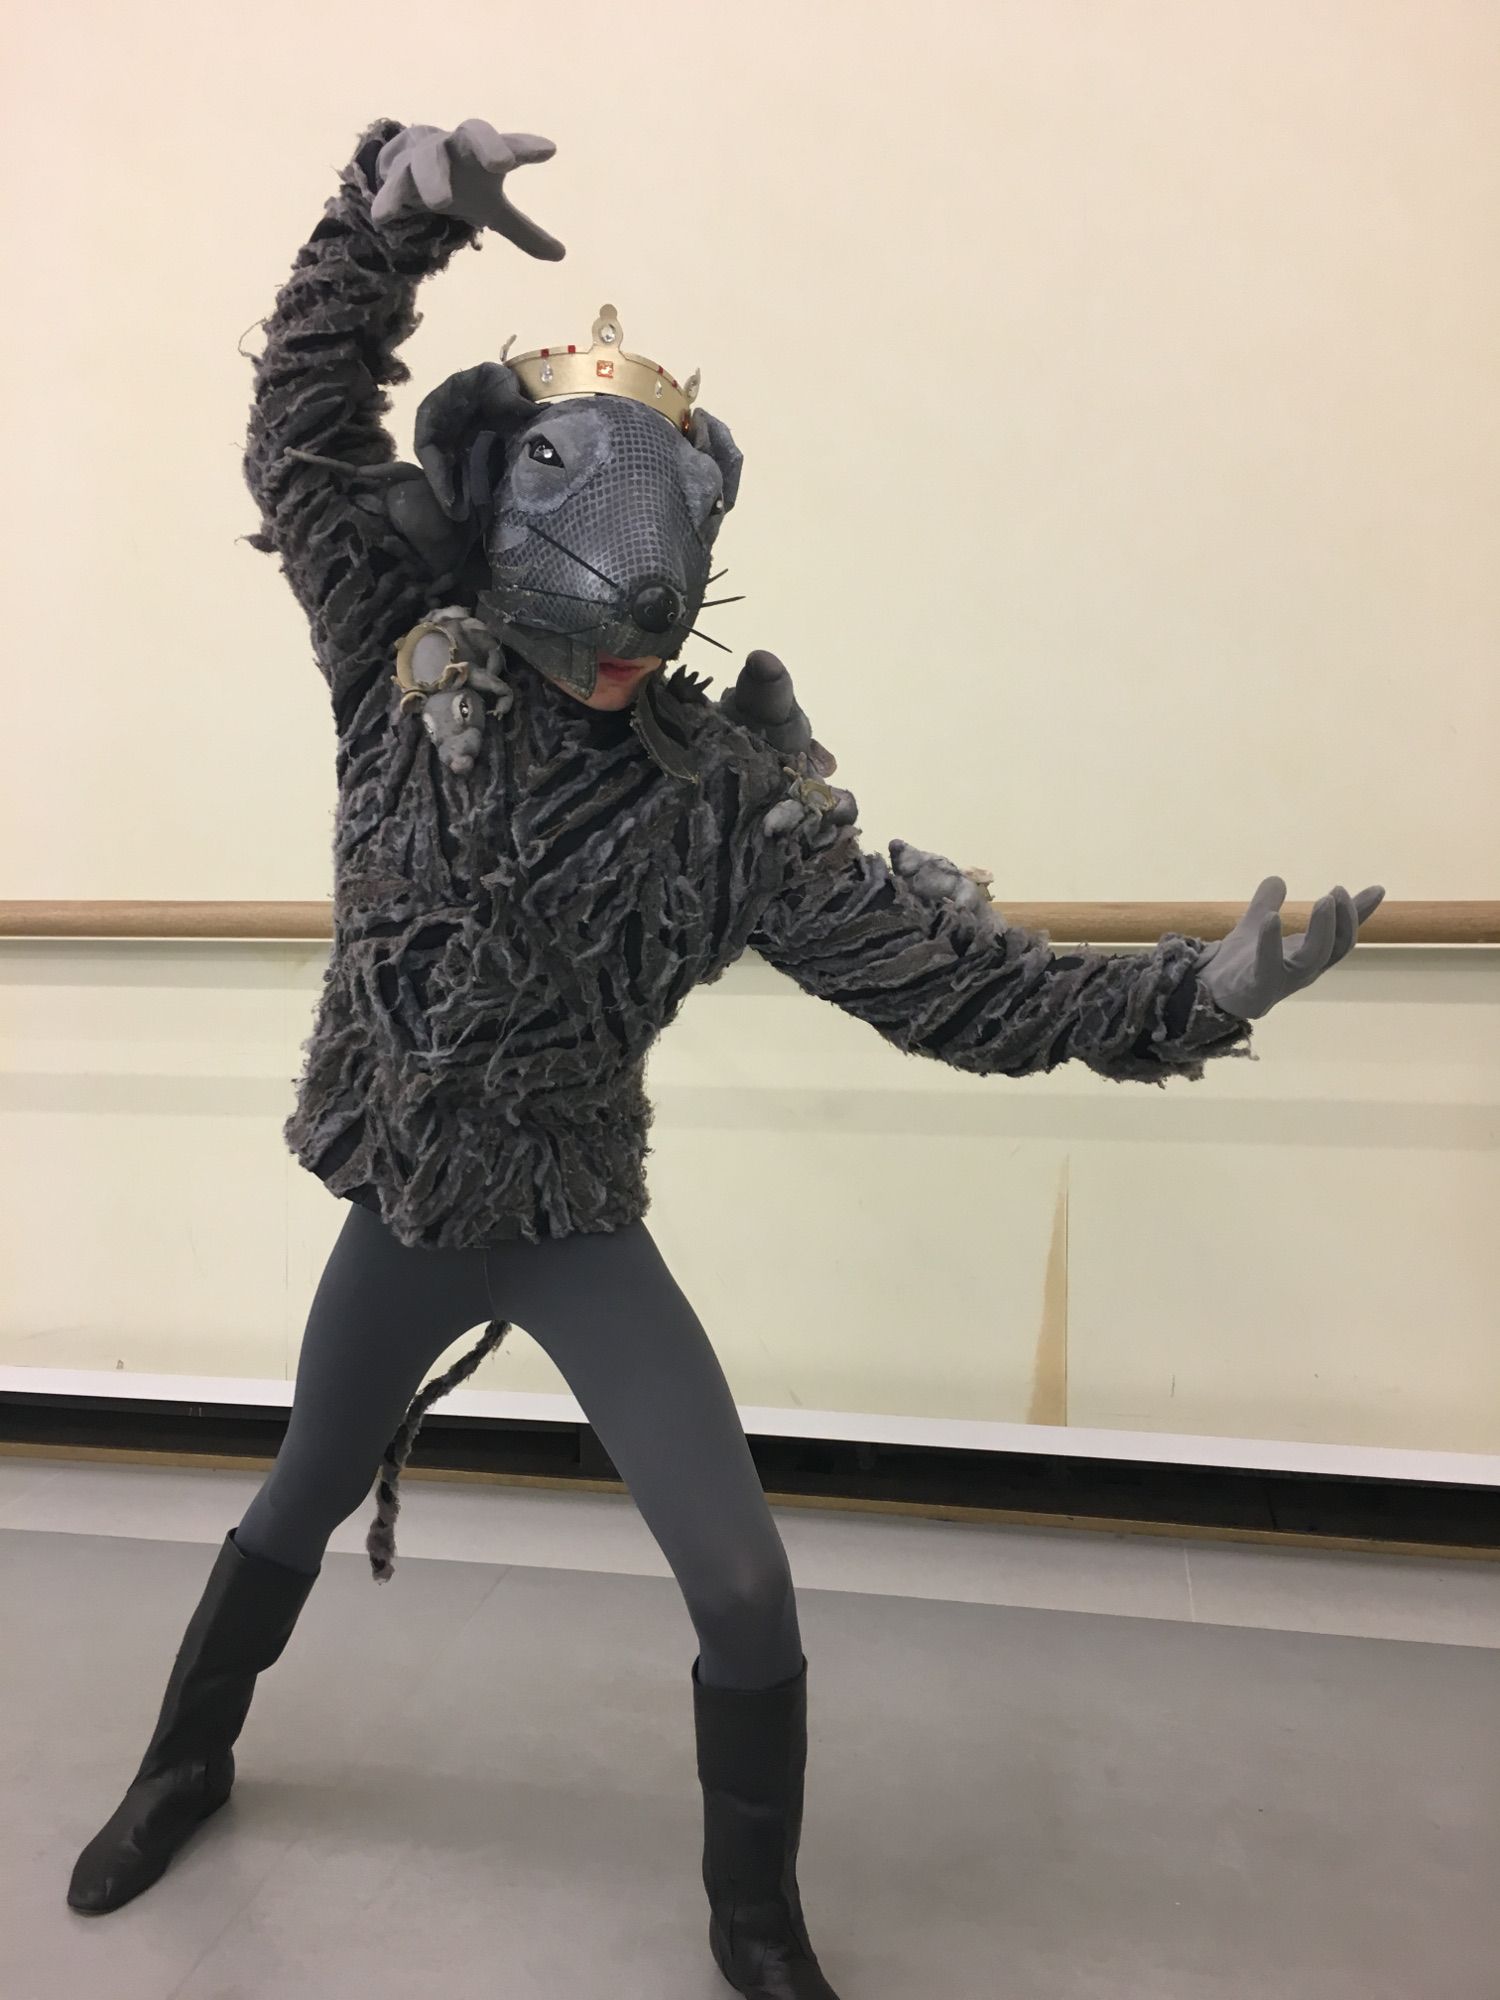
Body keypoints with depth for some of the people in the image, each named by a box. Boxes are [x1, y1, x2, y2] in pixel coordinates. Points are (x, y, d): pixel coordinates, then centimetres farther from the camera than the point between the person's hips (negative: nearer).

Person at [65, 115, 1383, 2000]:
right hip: (398, 1215, 1)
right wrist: (394, 199, -33)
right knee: (295, 1511, 26)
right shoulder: (408, 669, -13)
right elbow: (305, 429, -18)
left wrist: (1185, 997, -26)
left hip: (579, 1230, -1)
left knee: (744, 1592, -2)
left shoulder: (729, 788, -16)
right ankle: (185, 1766, 58)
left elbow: (939, 974, -18)